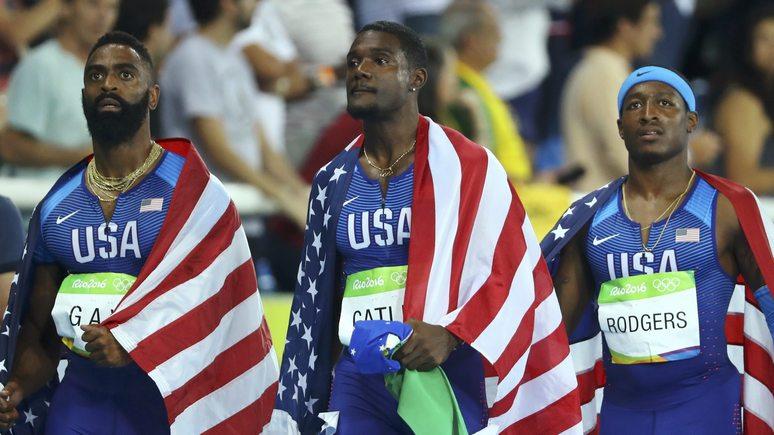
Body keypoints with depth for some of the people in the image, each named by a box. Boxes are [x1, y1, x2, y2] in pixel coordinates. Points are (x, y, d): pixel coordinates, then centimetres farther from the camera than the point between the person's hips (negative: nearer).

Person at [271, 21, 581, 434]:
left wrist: (450, 335, -24)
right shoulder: (332, 182, 12)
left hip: (448, 378, -3)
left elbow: (510, 274, -8)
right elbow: (315, 302, 15)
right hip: (358, 383, 3)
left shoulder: (467, 168, -2)